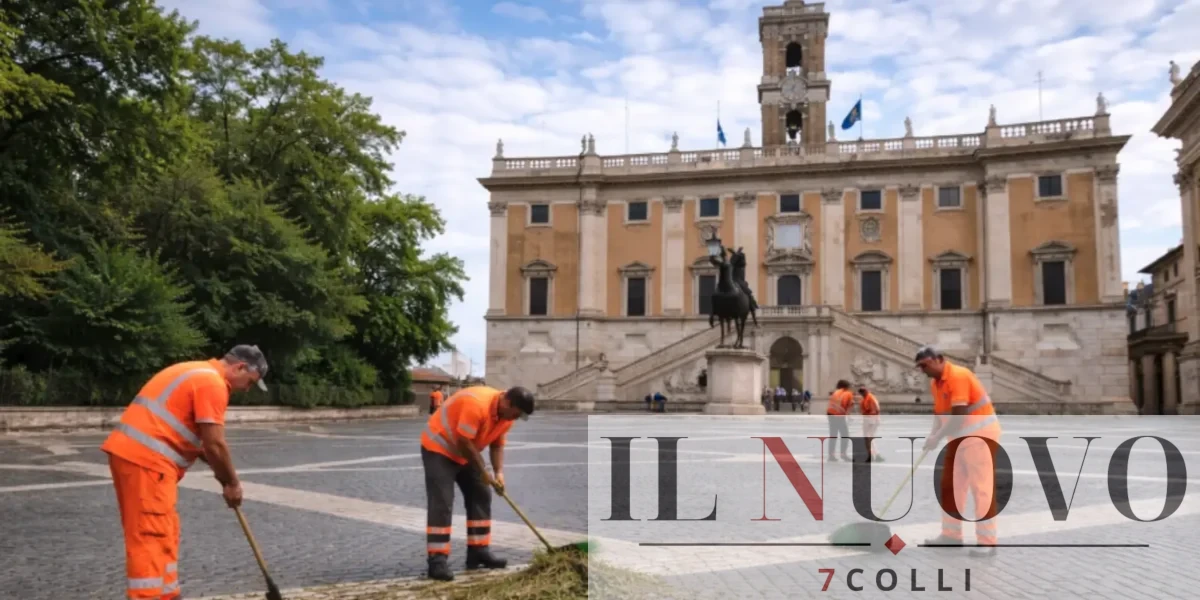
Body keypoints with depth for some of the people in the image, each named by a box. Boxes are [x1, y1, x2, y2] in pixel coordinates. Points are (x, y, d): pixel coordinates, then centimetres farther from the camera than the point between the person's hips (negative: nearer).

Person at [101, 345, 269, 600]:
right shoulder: (213, 382, -11)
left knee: (163, 534, 16)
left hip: (132, 453, 10)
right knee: (150, 537, -9)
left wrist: (221, 472, 17)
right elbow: (215, 444, -13)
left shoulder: (198, 372, 21)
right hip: (145, 459, -10)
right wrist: (232, 482, 0)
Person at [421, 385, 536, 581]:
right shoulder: (476, 404, -34)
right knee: (441, 504, -14)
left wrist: (499, 472, -12)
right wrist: (484, 472, -22)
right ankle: (437, 561, -13)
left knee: (481, 497, 7)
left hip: (465, 453, 9)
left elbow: (497, 445, 3)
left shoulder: (506, 415, -6)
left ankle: (479, 551, 13)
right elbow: (464, 442, -31)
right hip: (438, 447, -9)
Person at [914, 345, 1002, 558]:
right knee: (950, 486, 10)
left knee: (981, 488, -7)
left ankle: (987, 542, -3)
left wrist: (938, 437, -22)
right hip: (959, 438, 9)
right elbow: (940, 412, 11)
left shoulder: (958, 376, -21)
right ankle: (951, 534, 19)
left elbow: (959, 414, -25)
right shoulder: (935, 383, 7)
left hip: (979, 436, -9)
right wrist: (933, 434, -5)